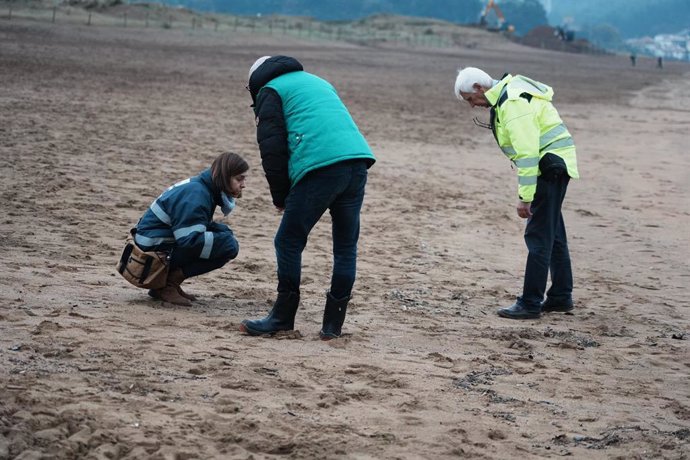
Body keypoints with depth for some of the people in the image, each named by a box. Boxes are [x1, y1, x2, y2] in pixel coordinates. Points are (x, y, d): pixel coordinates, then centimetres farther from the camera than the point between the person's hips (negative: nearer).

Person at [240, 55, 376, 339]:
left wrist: (280, 198, 13)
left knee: (289, 243, 5)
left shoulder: (270, 91, 13)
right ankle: (333, 324, 14)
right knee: (346, 247, 11)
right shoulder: (318, 82, 34)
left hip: (320, 166, -7)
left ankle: (283, 318, 10)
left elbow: (272, 149, 4)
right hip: (358, 159, 7)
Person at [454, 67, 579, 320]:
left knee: (539, 236, -8)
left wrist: (525, 197, -24)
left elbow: (527, 153, -25)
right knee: (553, 234, 16)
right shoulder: (507, 93, 12)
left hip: (550, 165, -11)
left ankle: (530, 304, -6)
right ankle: (561, 297, 25)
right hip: (553, 167, 11)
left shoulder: (513, 105, -21)